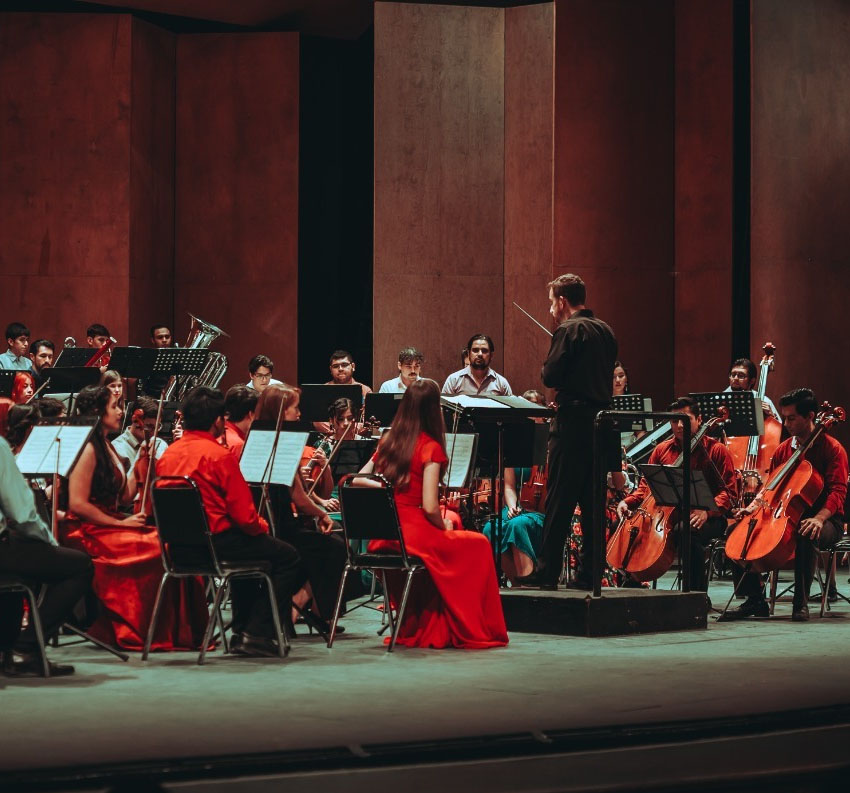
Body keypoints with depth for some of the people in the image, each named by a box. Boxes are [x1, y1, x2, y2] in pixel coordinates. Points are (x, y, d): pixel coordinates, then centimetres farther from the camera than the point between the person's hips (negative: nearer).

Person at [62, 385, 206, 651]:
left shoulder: (106, 447, 18)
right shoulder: (88, 450, -11)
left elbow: (125, 496, 13)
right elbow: (77, 504, -19)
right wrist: (120, 523, -17)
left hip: (109, 527, 9)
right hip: (87, 532, -9)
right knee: (157, 549, -24)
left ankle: (180, 629, -14)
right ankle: (138, 632, -17)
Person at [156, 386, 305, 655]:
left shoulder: (167, 455, 5)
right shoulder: (219, 455, -17)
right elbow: (244, 516, -18)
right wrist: (262, 526, 6)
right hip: (217, 542, -8)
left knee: (247, 551, 35)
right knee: (288, 557, 7)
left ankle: (241, 631, 33)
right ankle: (257, 634, 3)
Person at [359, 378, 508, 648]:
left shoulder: (387, 442, 7)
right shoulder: (430, 447, -11)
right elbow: (429, 506, -18)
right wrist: (444, 526, 3)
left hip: (382, 539, 7)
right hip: (415, 534, -7)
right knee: (478, 545, 16)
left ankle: (415, 629, 37)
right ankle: (472, 629, 19)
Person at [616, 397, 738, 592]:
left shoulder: (716, 450, 2)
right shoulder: (662, 450, 15)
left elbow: (729, 493, -4)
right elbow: (646, 486, 18)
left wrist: (707, 510, -23)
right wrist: (627, 502, -3)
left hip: (708, 519, -4)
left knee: (690, 531, -39)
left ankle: (697, 594, -28)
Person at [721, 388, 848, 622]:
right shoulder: (783, 450, 13)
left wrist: (819, 518, -33)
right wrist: (754, 506, -3)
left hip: (826, 520, -6)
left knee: (807, 535, -41)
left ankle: (801, 602, -29)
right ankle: (755, 600, -11)